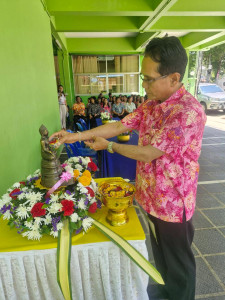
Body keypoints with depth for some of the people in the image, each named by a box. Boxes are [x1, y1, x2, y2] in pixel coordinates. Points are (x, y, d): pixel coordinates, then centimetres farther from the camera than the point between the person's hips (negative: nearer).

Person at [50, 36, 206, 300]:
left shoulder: (188, 112, -27)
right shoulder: (150, 105, 0)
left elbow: (147, 153, -27)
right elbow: (119, 125, 1)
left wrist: (108, 146, -12)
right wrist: (76, 136, -4)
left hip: (173, 203, -8)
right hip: (152, 197, 8)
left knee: (178, 261, 19)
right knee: (160, 254, 30)